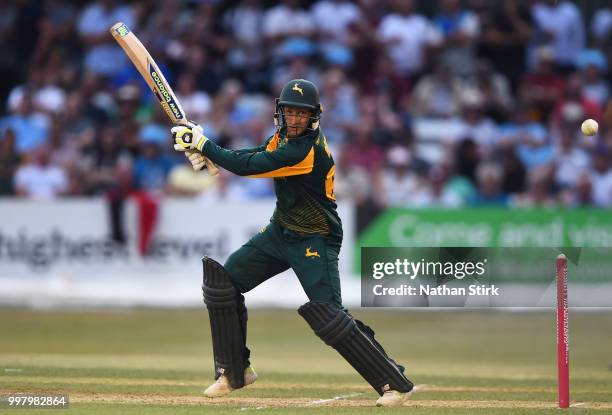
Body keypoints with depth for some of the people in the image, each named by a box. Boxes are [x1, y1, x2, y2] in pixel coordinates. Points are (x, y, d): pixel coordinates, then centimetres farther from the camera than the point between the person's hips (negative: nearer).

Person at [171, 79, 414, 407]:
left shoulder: (306, 150, -27)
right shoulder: (285, 135, 1)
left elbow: (246, 167, -27)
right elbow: (251, 157, 5)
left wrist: (203, 143, -20)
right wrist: (206, 154, -12)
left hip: (315, 241, -9)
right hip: (280, 232, 9)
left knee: (328, 315, -19)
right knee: (223, 282, 6)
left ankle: (395, 383, -11)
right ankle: (235, 372, 17)